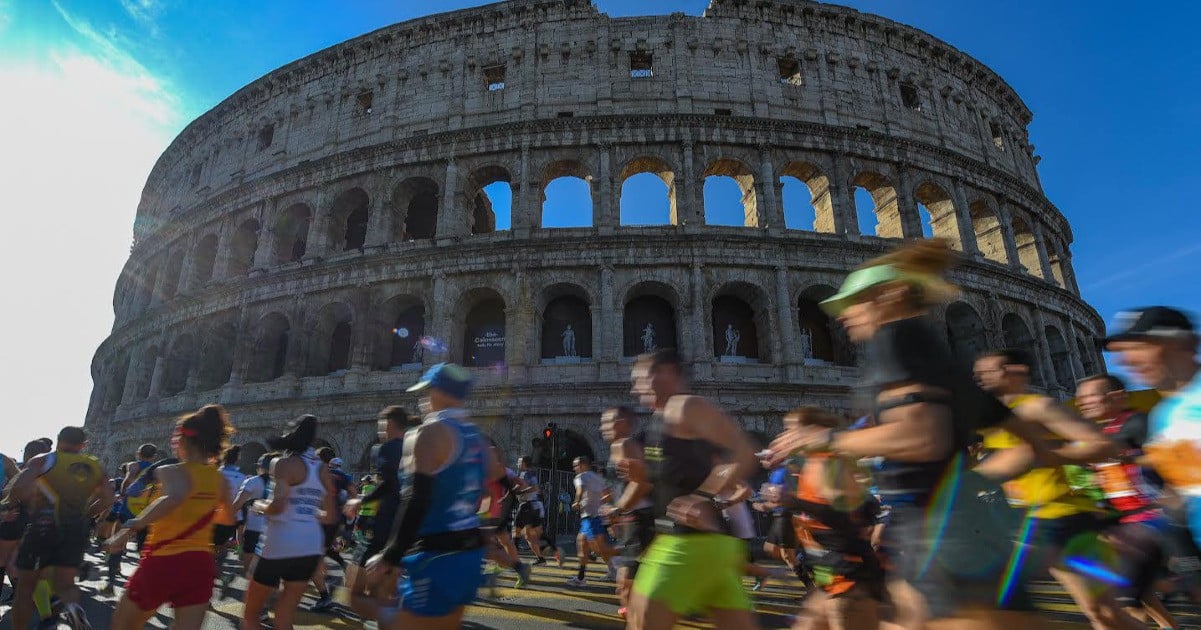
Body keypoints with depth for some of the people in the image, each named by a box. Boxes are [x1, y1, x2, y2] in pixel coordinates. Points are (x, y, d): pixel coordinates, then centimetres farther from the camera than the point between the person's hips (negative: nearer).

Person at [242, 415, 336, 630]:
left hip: (281, 544, -6)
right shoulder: (323, 469, 10)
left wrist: (259, 506, 1)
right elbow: (330, 516, 12)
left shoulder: (284, 463, -7)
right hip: (311, 546, 6)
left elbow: (277, 506, -19)